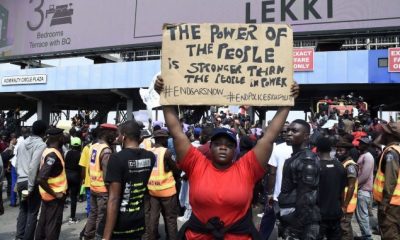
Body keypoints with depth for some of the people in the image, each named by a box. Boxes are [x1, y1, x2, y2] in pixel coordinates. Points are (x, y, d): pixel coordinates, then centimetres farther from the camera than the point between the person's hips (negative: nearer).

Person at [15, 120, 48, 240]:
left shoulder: (22, 143, 9)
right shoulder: (41, 145, -13)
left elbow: (17, 164, 15)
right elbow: (33, 166, -21)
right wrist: (31, 187, -17)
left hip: (20, 181, 7)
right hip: (33, 182, -7)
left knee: (23, 210, 18)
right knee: (32, 212, 4)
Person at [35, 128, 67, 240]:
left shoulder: (48, 151, 4)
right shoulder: (53, 154, -24)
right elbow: (41, 179, -31)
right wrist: (55, 194, -21)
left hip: (47, 194, 9)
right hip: (54, 196, -9)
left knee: (44, 221, 19)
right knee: (54, 224, 3)